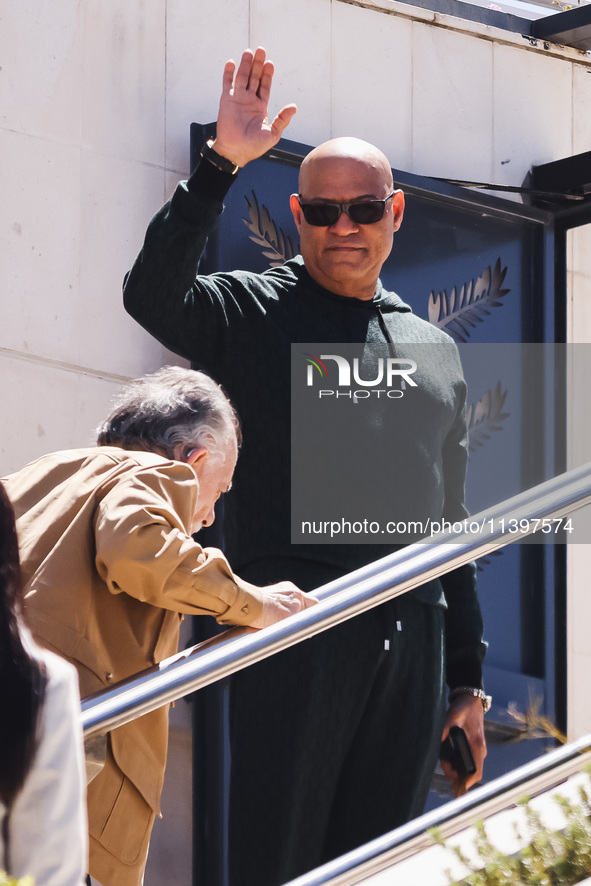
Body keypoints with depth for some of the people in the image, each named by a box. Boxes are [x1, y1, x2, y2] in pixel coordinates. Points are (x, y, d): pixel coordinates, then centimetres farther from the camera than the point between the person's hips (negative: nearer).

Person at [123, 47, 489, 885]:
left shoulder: (434, 349, 21)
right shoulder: (253, 312, 7)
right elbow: (152, 294, -15)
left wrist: (468, 680, 18)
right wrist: (220, 164, -19)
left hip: (412, 643, 4)